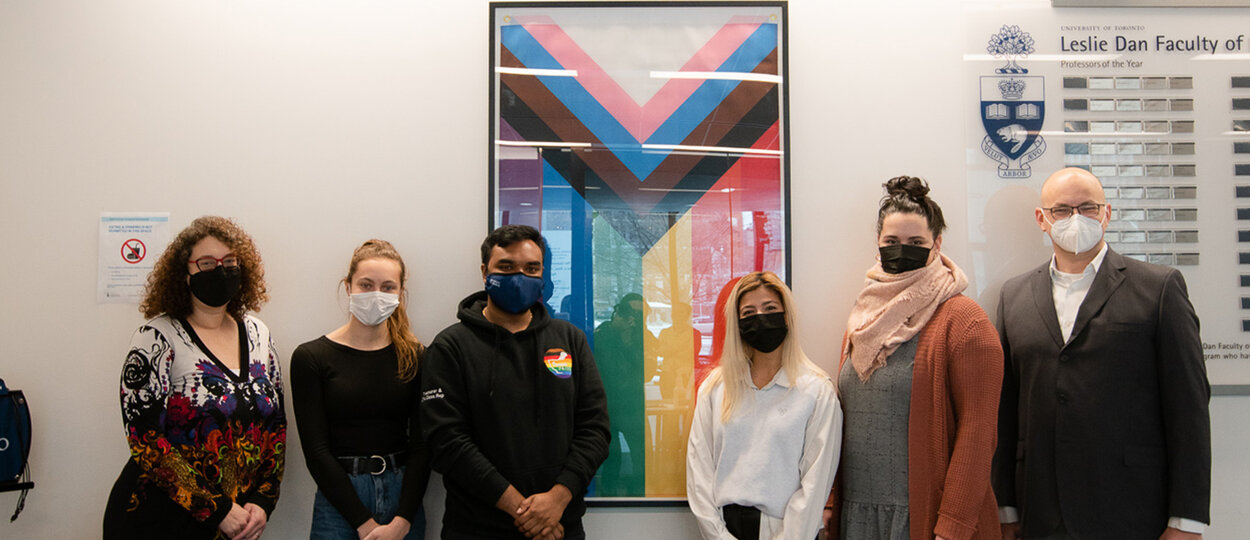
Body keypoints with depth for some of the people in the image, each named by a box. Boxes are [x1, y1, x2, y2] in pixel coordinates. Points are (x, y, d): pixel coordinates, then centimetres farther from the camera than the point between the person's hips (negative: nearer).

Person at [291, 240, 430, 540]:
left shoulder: (414, 356, 2)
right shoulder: (311, 357, -4)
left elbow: (421, 445, -1)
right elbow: (316, 451, -7)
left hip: (404, 496, 2)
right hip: (340, 501, -2)